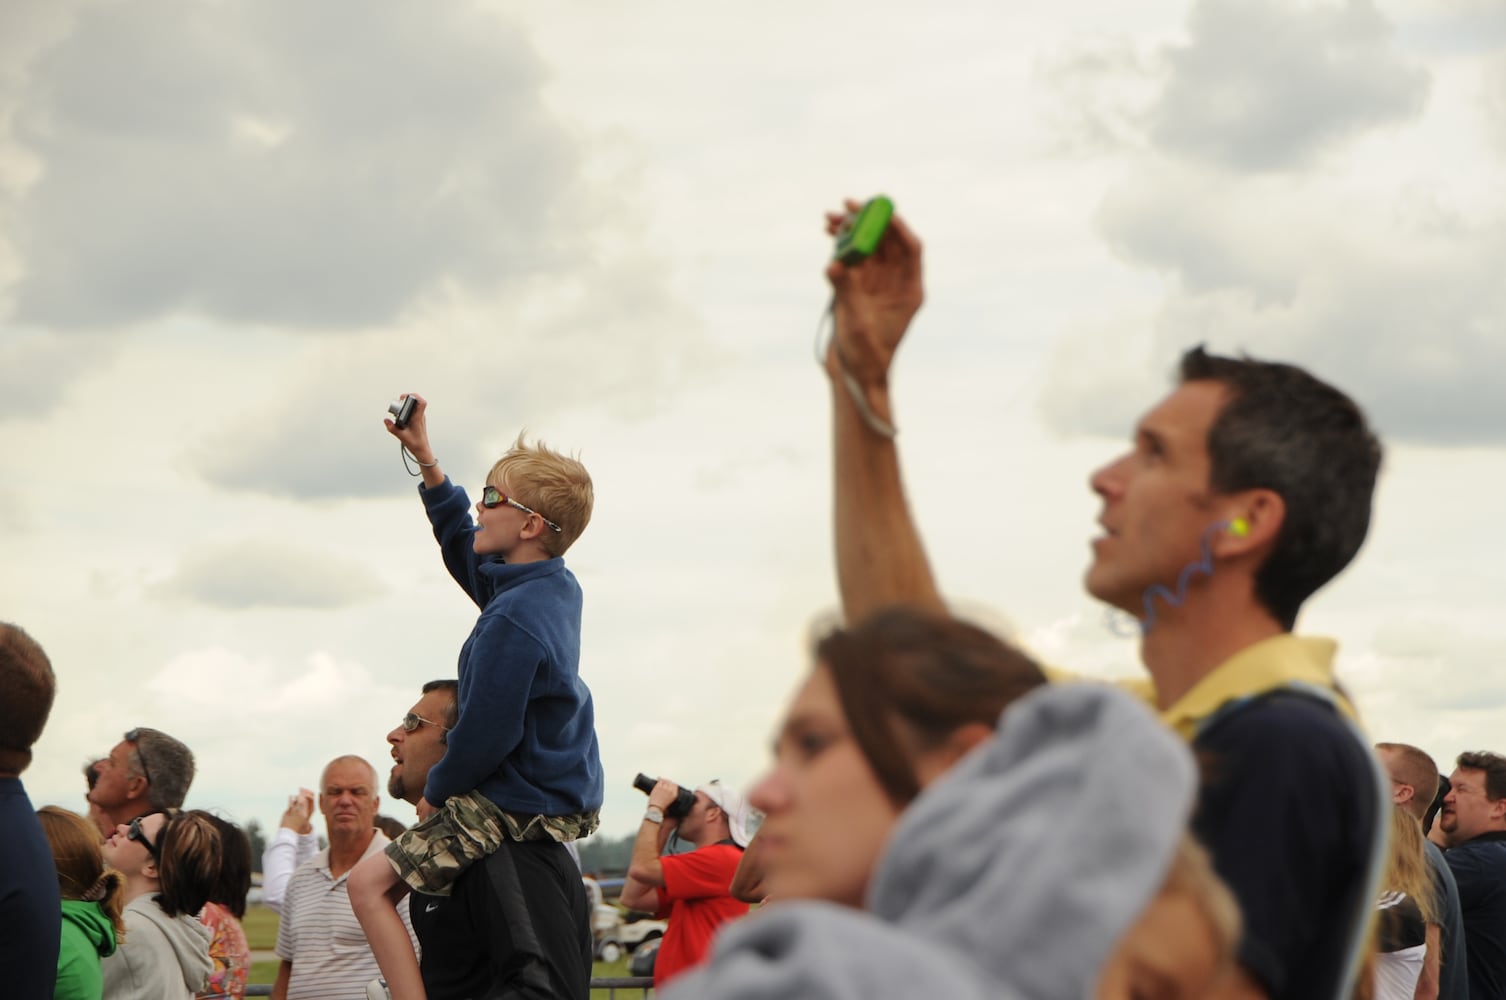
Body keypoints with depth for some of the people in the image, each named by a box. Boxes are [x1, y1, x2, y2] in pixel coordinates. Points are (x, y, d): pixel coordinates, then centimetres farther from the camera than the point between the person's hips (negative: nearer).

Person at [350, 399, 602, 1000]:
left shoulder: (512, 621, -27)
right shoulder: (557, 586, 3)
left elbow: (485, 736, -24)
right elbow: (464, 552, 21)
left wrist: (436, 792, -5)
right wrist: (426, 462, 17)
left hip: (519, 806, -10)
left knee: (371, 885, -12)